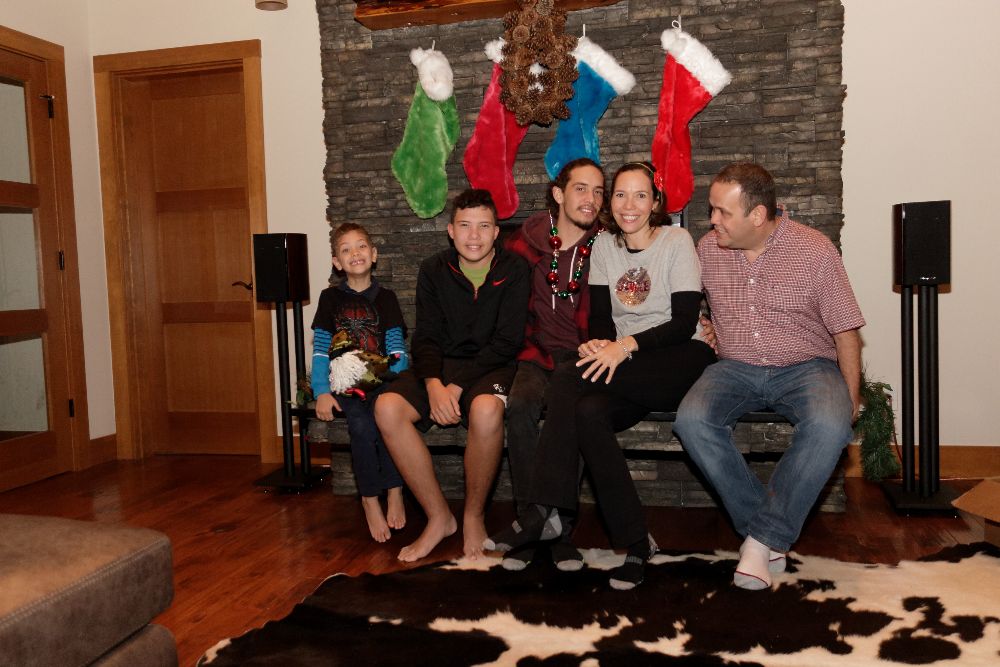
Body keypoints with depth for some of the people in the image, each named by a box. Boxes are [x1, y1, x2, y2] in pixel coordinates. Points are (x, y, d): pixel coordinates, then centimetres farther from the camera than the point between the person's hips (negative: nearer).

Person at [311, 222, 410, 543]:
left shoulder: (386, 298, 13)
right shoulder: (331, 298, 11)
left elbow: (397, 349, 5)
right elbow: (320, 349, 4)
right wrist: (322, 392, -10)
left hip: (379, 381, 0)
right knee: (362, 426, -29)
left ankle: (394, 491, -18)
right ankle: (370, 499, -15)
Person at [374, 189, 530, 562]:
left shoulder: (513, 271, -2)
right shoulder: (433, 271, 7)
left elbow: (506, 342, -9)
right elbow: (426, 337, 1)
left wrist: (457, 387, -19)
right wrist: (433, 385, -20)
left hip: (490, 367, -3)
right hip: (441, 367, 4)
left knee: (486, 410, -38)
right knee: (387, 408, -24)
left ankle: (474, 517, -12)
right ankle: (439, 517, -10)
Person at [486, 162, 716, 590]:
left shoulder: (676, 242, -2)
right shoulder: (605, 246, 13)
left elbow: (685, 323, -10)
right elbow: (600, 317, 8)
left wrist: (627, 345, -23)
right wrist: (600, 344, -17)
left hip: (678, 362, -5)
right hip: (626, 369, 5)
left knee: (568, 380, -30)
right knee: (588, 412, -32)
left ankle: (545, 512, -24)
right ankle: (634, 542, -29)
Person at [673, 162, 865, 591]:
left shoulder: (815, 250, -5)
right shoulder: (708, 250, 4)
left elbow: (845, 330, 0)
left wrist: (851, 397, -5)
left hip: (806, 366, -2)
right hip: (735, 369, 2)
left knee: (830, 425, -35)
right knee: (691, 419, -29)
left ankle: (763, 537, -22)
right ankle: (764, 527, -17)